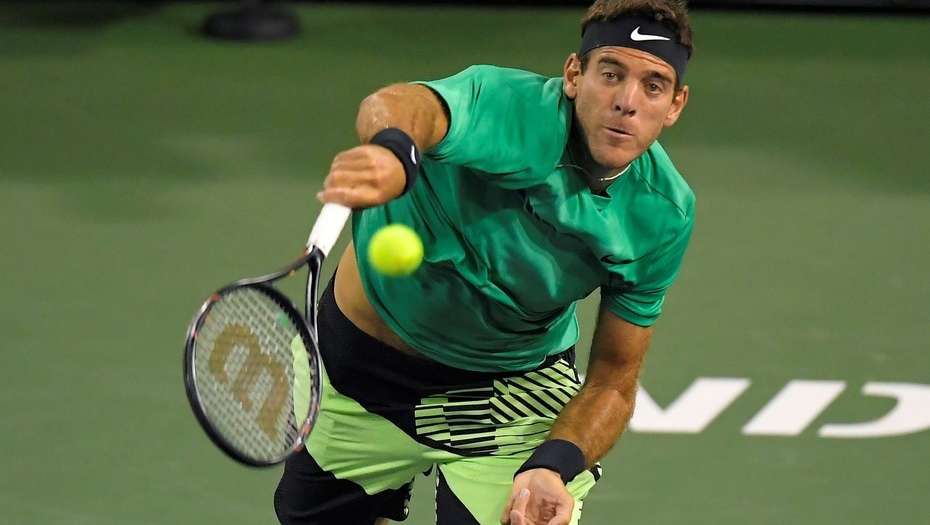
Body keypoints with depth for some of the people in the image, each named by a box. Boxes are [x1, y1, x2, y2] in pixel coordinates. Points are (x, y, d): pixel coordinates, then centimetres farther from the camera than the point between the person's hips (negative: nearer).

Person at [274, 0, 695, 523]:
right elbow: (400, 105, -58)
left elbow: (613, 381, -12)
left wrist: (553, 467, -32)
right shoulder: (508, 107, -34)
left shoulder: (664, 214, -21)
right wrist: (393, 150, -82)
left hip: (519, 384, 1)